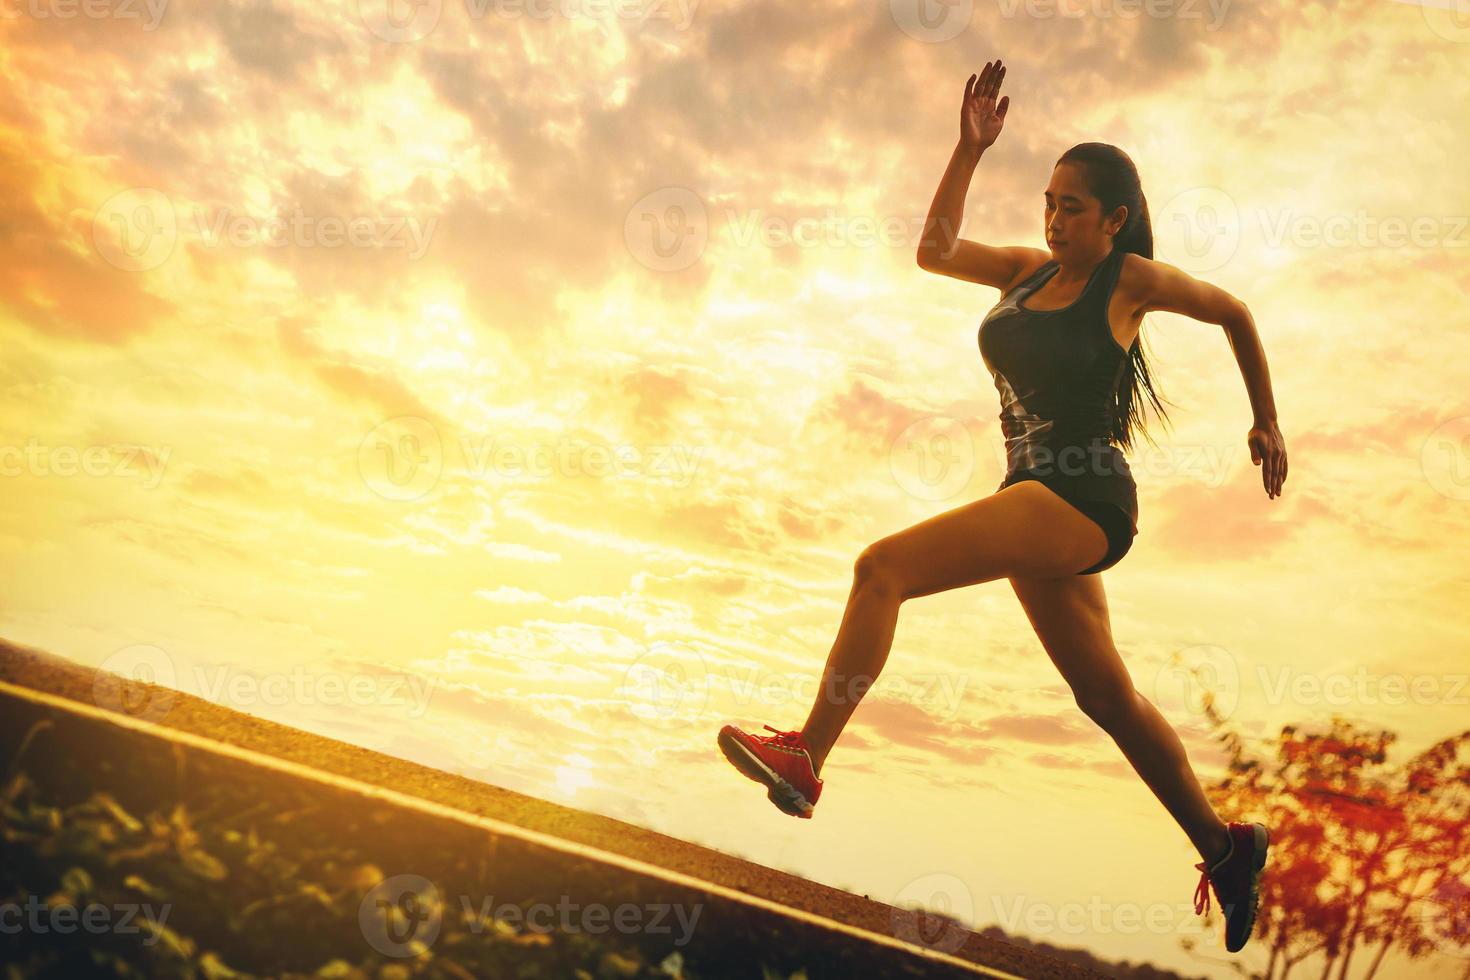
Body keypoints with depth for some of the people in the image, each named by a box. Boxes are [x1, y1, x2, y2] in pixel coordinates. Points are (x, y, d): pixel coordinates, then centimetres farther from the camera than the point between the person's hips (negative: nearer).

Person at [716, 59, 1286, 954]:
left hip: (1085, 499, -8)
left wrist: (1267, 423, 15)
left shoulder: (1132, 279, 0)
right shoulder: (1027, 271, 15)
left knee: (884, 568, -20)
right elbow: (934, 251, 13)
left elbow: (1236, 314, 12)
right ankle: (1227, 847, 28)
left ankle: (805, 760, -17)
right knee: (1107, 696, 14)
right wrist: (970, 150, 8)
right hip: (1036, 499, 8)